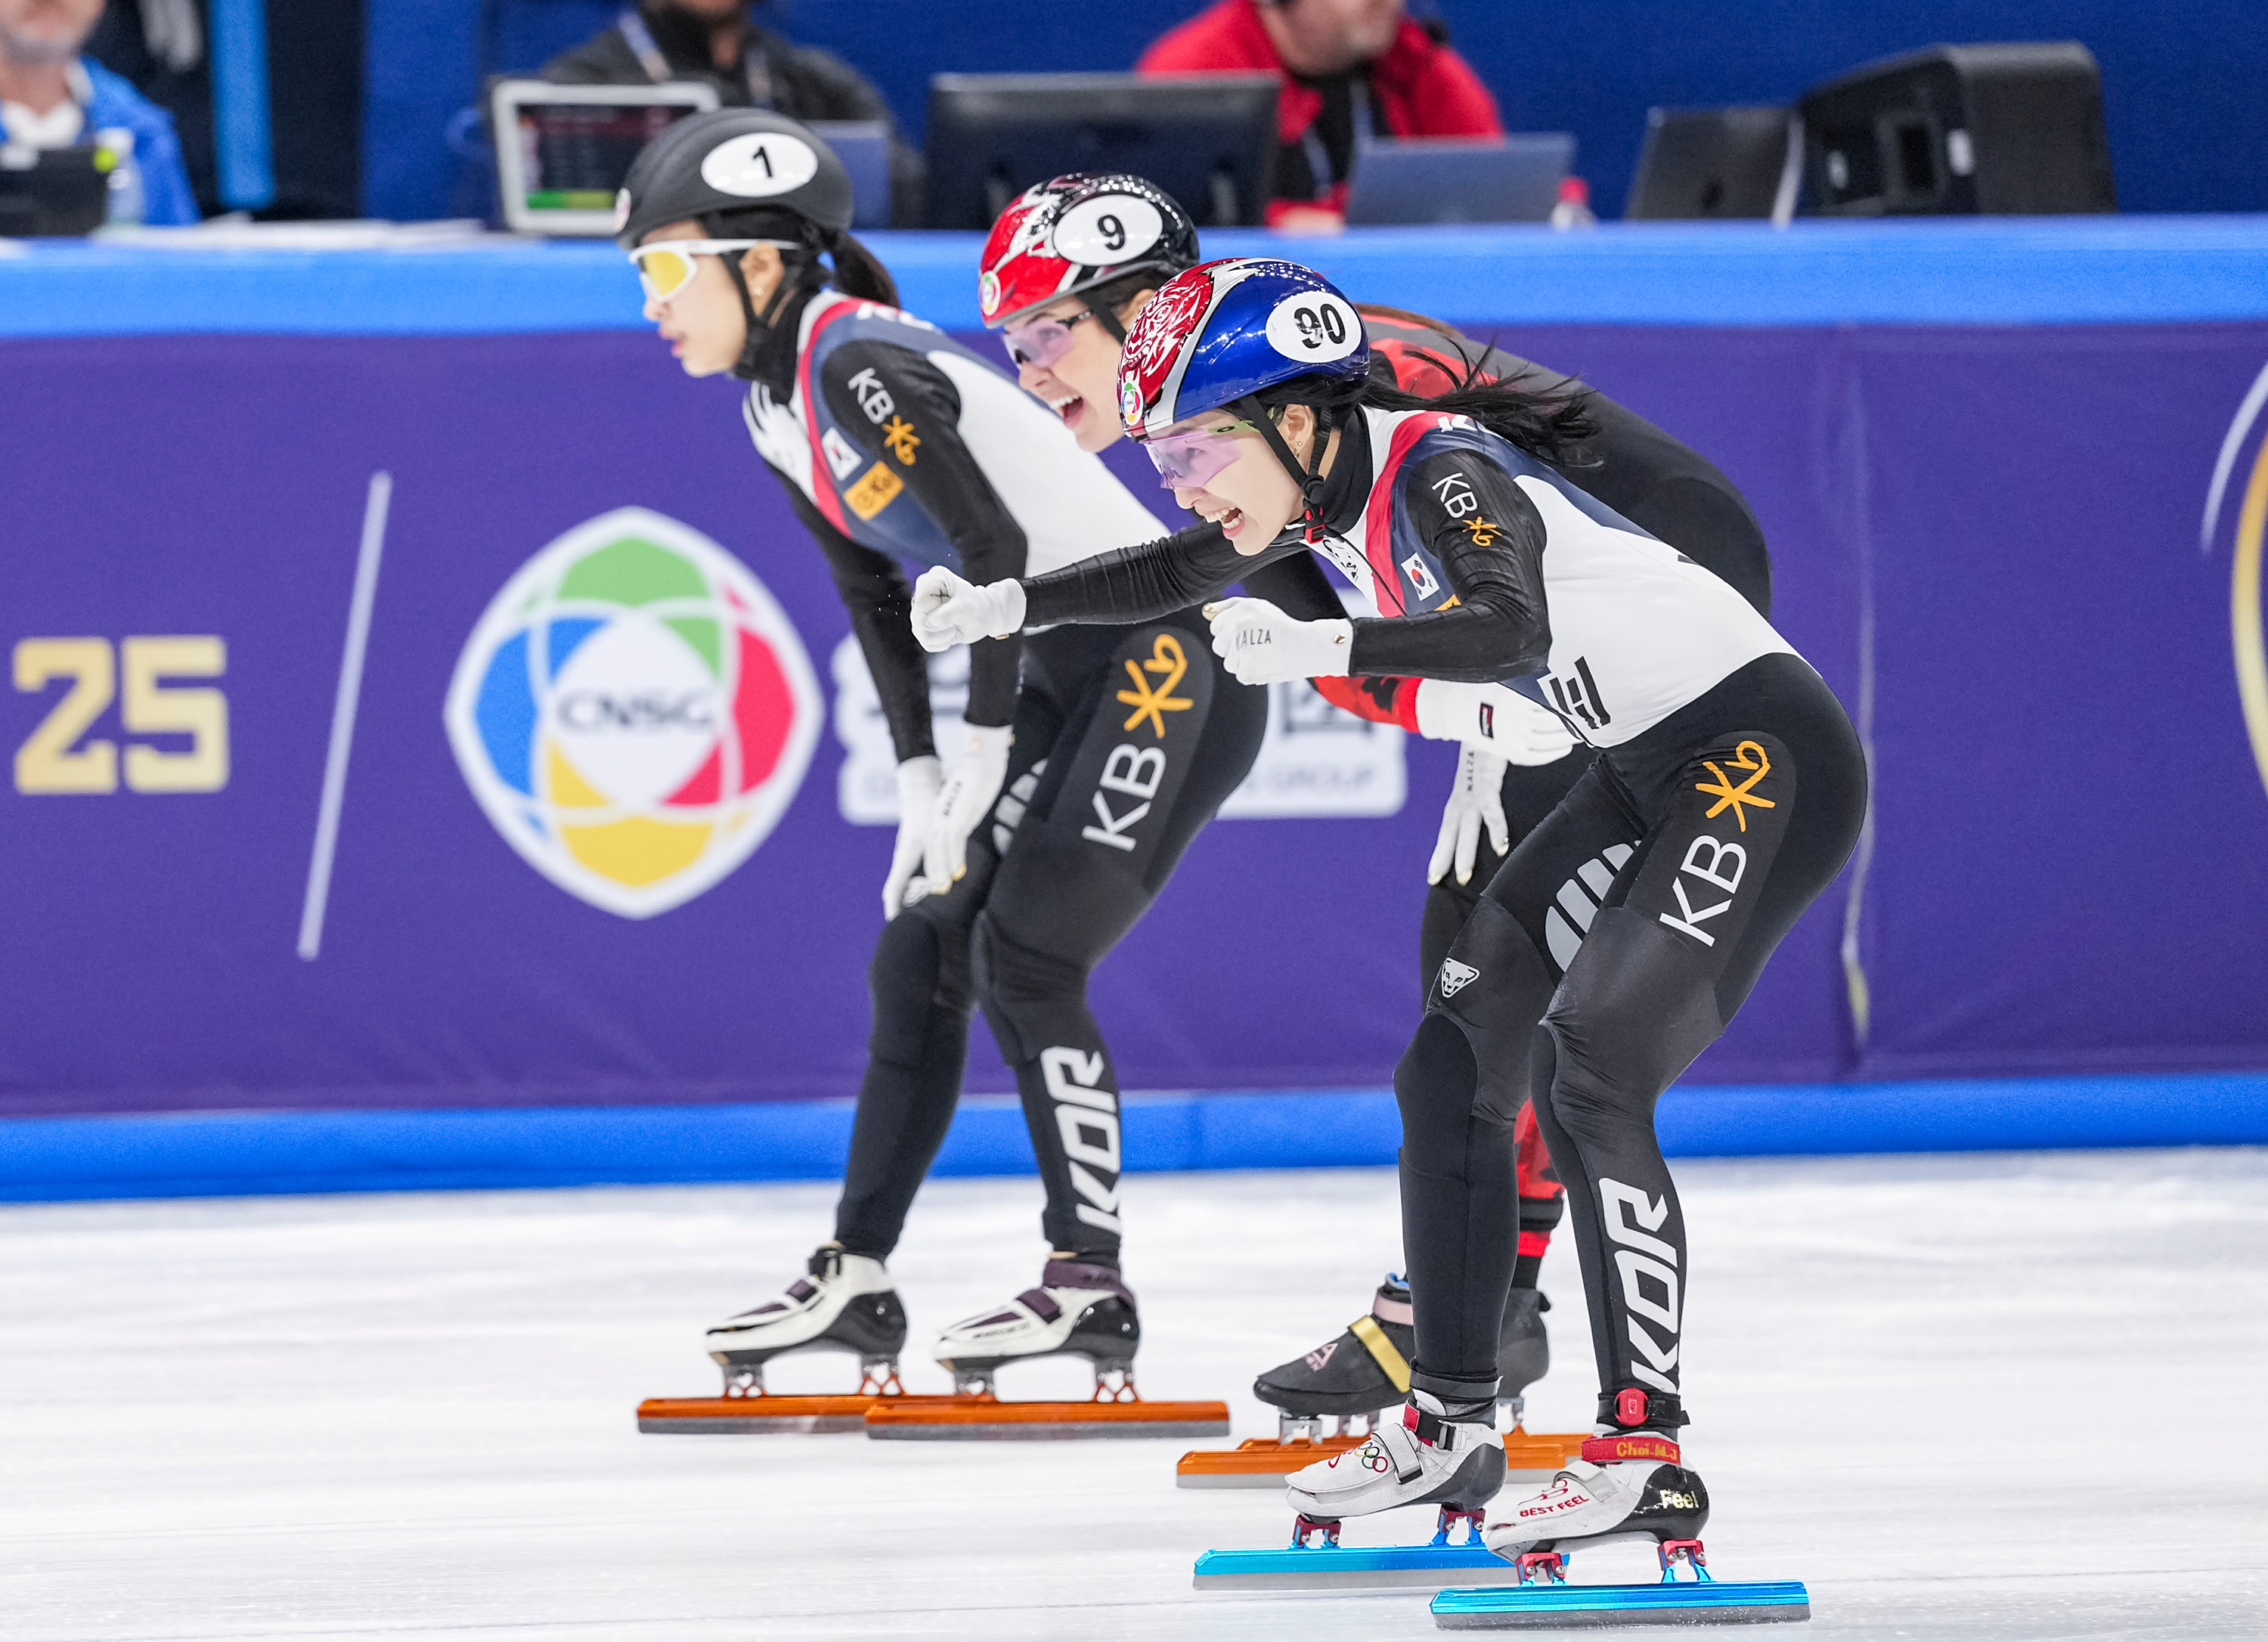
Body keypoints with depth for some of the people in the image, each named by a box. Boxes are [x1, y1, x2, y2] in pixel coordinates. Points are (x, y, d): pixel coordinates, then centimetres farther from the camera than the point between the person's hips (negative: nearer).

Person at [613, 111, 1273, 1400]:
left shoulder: (863, 366, -20)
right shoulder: (781, 403, 9)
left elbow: (997, 547, -22)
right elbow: (877, 592, 15)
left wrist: (987, 755, -18)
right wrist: (922, 780, 9)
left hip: (1170, 654, -10)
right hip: (1070, 675, 10)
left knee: (1022, 956, -13)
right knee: (922, 957, 7)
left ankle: (1093, 1287, -7)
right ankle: (858, 1280, 12)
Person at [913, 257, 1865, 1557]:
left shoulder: (1441, 471, -21)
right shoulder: (1343, 486, 6)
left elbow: (1509, 630, -40)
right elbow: (1184, 574, 24)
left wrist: (1328, 648, -51)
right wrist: (1006, 606, 17)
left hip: (1769, 758, -10)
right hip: (1653, 774, 10)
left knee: (1587, 1076, -20)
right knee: (1457, 1066, 10)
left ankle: (1648, 1457, -20)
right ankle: (1452, 1427, 18)